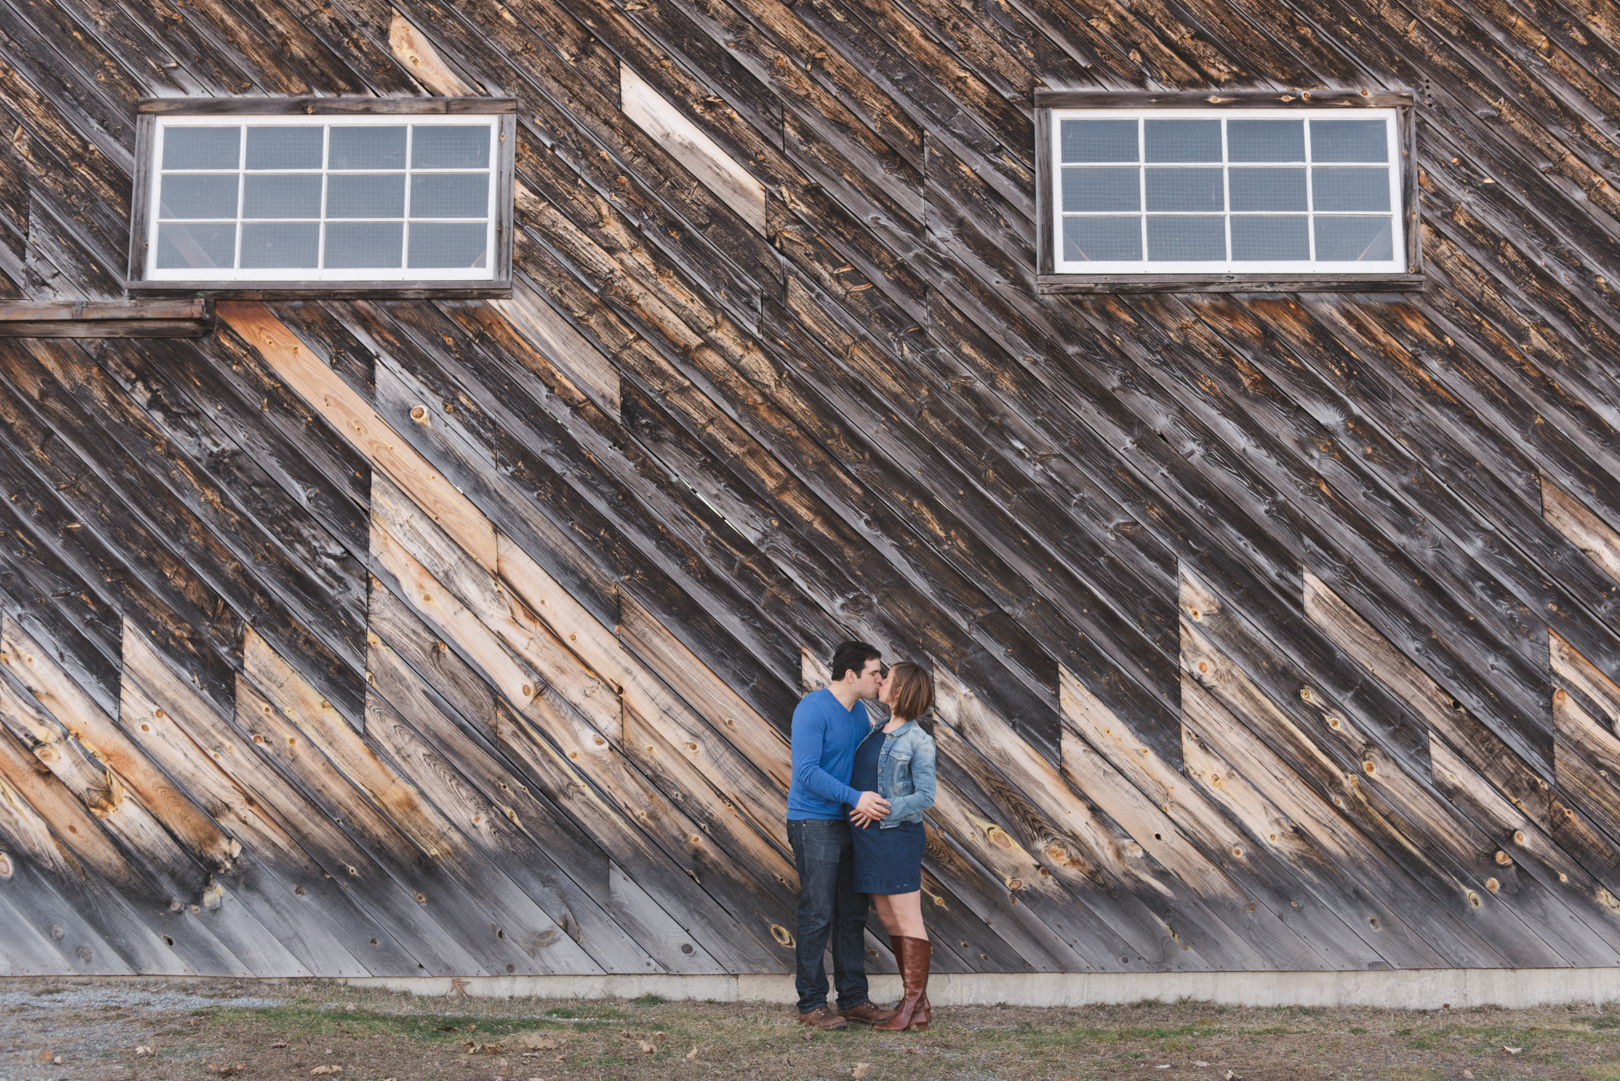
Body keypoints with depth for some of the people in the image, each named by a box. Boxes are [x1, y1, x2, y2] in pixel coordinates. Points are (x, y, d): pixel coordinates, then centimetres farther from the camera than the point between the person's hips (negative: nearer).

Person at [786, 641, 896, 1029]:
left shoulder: (860, 713, 11)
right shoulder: (813, 709, -16)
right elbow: (807, 771, -23)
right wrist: (855, 797, -29)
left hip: (850, 823, 8)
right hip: (814, 825, -8)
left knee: (852, 914, 11)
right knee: (817, 916, -4)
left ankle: (854, 999, 20)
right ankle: (811, 1004, 6)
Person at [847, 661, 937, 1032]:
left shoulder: (918, 741, -10)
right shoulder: (876, 733, 11)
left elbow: (925, 796, -14)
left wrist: (882, 810, -20)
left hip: (897, 837, -8)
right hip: (869, 838, 8)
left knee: (908, 922, -1)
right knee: (889, 922, 11)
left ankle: (913, 1006, 6)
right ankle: (918, 1002, 19)